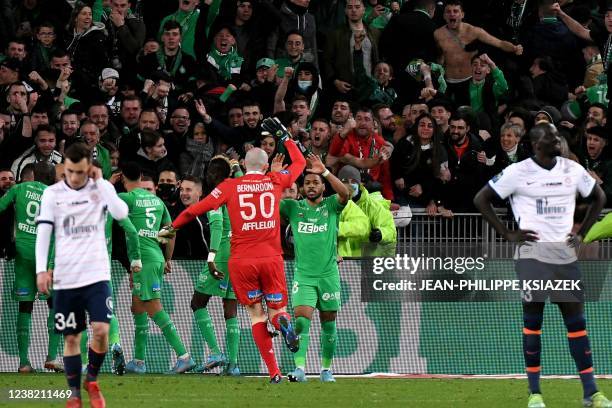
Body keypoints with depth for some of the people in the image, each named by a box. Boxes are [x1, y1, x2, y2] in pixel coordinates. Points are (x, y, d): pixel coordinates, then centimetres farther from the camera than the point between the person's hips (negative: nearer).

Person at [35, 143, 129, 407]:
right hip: (65, 278, 1)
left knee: (101, 330, -14)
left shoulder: (101, 188, 1)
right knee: (71, 337, 5)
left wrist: (100, 182, -14)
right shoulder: (52, 194, 2)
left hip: (96, 274, -1)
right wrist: (41, 269, -9)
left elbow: (121, 213, -16)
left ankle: (92, 380, 11)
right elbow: (43, 233, 1)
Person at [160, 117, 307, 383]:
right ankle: (283, 322, -29)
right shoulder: (275, 181, 6)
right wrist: (284, 137, 35)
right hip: (271, 258, 1)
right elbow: (299, 163, 24)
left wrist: (172, 227, 9)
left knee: (256, 313, 6)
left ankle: (274, 372, -6)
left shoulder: (230, 186, 1)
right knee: (277, 308, 10)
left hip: (241, 260, -1)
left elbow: (199, 208, -2)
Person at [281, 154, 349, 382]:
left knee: (328, 324, 8)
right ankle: (299, 368, -22)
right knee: (301, 320, -15)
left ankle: (326, 369, 21)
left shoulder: (331, 206, 2)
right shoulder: (294, 208, 5)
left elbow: (345, 194, -19)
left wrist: (324, 171, -26)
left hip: (328, 274, 0)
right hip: (303, 275, 0)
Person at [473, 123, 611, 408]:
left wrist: (581, 233, 10)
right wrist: (508, 235, -5)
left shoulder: (573, 170, 6)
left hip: (566, 255, 4)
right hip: (532, 254, -4)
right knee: (533, 321, -1)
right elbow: (481, 200, -1)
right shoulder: (518, 172, -5)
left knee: (577, 322, 2)